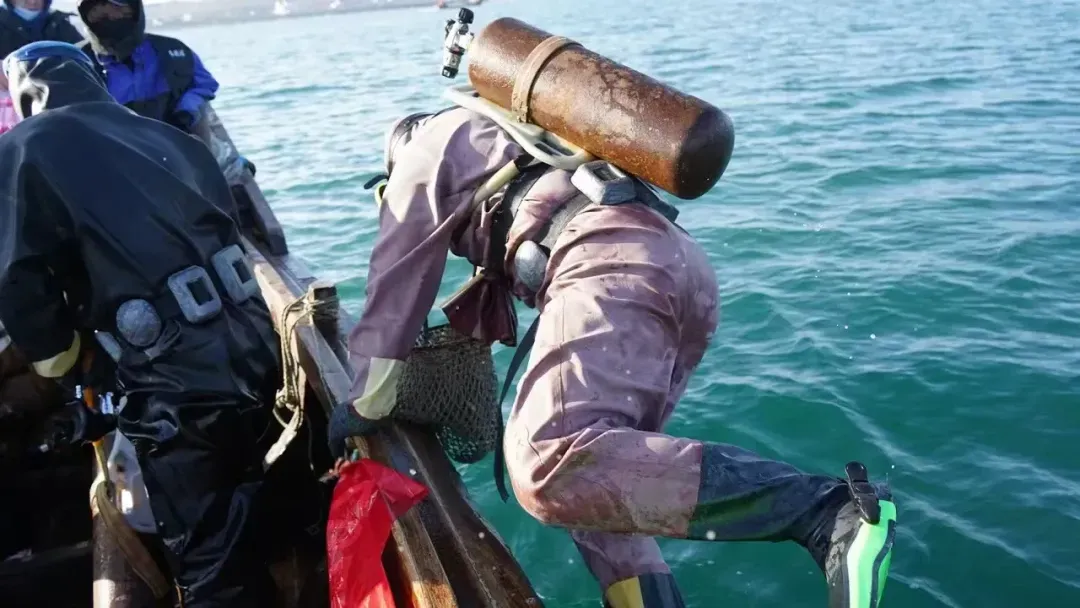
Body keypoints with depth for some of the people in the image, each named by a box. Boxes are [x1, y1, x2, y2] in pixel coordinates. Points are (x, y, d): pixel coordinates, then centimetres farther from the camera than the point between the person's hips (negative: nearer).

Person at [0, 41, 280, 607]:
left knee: (209, 560, 8)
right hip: (252, 347, 7)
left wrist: (59, 361, 12)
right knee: (242, 526, 27)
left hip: (178, 381, -7)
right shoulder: (163, 134, 18)